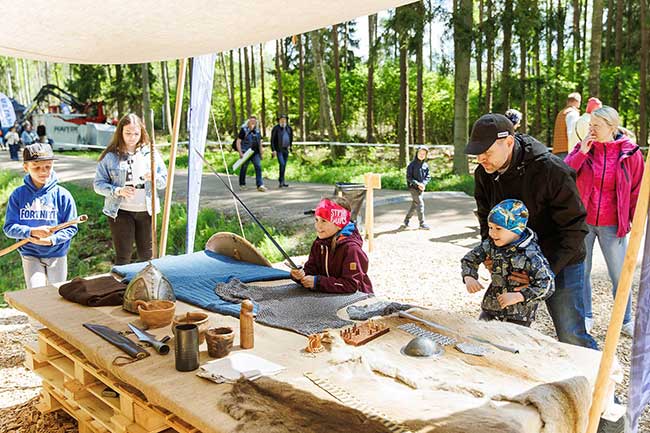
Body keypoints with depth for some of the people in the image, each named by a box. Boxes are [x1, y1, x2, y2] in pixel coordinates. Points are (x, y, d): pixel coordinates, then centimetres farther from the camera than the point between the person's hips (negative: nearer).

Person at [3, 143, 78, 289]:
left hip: (57, 255, 0)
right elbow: (9, 227, -8)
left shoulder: (62, 195, -9)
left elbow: (71, 228, -7)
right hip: (30, 255, 0)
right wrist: (32, 232, -25)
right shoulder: (18, 195, -5)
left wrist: (52, 240, -23)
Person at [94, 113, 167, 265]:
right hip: (120, 212, -2)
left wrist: (154, 177, -16)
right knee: (123, 255, 3)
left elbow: (164, 181, 7)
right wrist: (118, 191, -19)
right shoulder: (110, 156, -2)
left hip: (146, 211, 2)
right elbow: (98, 184, -3)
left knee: (147, 254, 10)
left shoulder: (151, 154, 5)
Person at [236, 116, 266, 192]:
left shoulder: (257, 131, 11)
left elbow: (260, 142, 20)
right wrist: (240, 153, -16)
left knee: (258, 167, -10)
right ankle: (242, 184, 23)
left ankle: (260, 185, -14)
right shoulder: (244, 130, -6)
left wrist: (261, 152, 16)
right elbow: (238, 142, -9)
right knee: (244, 168, 7)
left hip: (255, 153, 4)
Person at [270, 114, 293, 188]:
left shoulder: (289, 128, 8)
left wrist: (290, 145, 15)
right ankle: (281, 181, -15)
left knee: (284, 165, 7)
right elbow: (272, 140, -7)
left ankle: (282, 182, 14)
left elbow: (291, 137, 24)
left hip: (286, 149, 5)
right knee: (282, 164, -18)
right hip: (279, 150, -5)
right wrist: (273, 150, -13)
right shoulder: (276, 128, -7)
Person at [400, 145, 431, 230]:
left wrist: (423, 183, -11)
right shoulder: (412, 164, -8)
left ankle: (406, 222, 20)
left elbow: (428, 176, 8)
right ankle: (422, 223, 2)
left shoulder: (425, 165, 6)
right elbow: (409, 177, -11)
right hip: (414, 188, -5)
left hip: (422, 188, 5)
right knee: (420, 205, -8)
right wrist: (417, 184, -18)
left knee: (414, 206, 9)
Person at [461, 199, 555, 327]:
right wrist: (469, 278, -11)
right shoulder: (490, 245, -5)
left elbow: (547, 285, -22)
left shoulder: (531, 254, -23)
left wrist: (517, 297, -28)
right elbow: (470, 258, 8)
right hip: (491, 306, 6)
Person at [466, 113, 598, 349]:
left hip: (560, 264, -5)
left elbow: (575, 227, -20)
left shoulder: (552, 170, -24)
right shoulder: (484, 174, -6)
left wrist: (547, 270, -26)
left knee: (571, 336, -1)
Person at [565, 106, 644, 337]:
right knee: (581, 271, 11)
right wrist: (581, 153, -17)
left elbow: (637, 189, 4)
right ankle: (586, 316, 28)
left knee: (619, 275, 8)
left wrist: (635, 221, 3)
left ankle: (626, 321, 25)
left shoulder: (630, 152, -3)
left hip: (612, 225, -1)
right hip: (582, 222, 1)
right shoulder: (583, 147, 0)